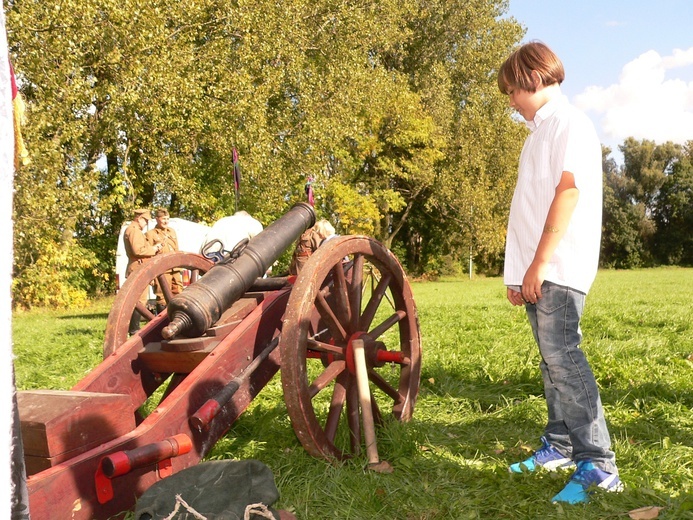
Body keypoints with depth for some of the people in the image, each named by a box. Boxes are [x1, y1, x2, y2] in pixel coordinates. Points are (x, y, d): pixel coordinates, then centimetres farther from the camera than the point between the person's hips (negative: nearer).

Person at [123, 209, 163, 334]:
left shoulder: (133, 230, 22)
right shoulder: (133, 230, -12)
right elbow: (137, 250, -21)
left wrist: (153, 247, 7)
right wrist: (153, 249, -10)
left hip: (138, 269, 11)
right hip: (139, 268, -11)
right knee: (140, 299, -10)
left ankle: (132, 327, 21)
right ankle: (134, 328, -9)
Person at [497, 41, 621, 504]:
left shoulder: (570, 122, -5)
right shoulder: (540, 132, 22)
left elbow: (569, 192, -16)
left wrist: (539, 264, -19)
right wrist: (520, 272, 16)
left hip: (558, 269, -9)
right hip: (536, 271, 9)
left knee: (562, 354, -14)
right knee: (552, 358, 12)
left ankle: (598, 466, -9)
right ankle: (560, 447, 22)